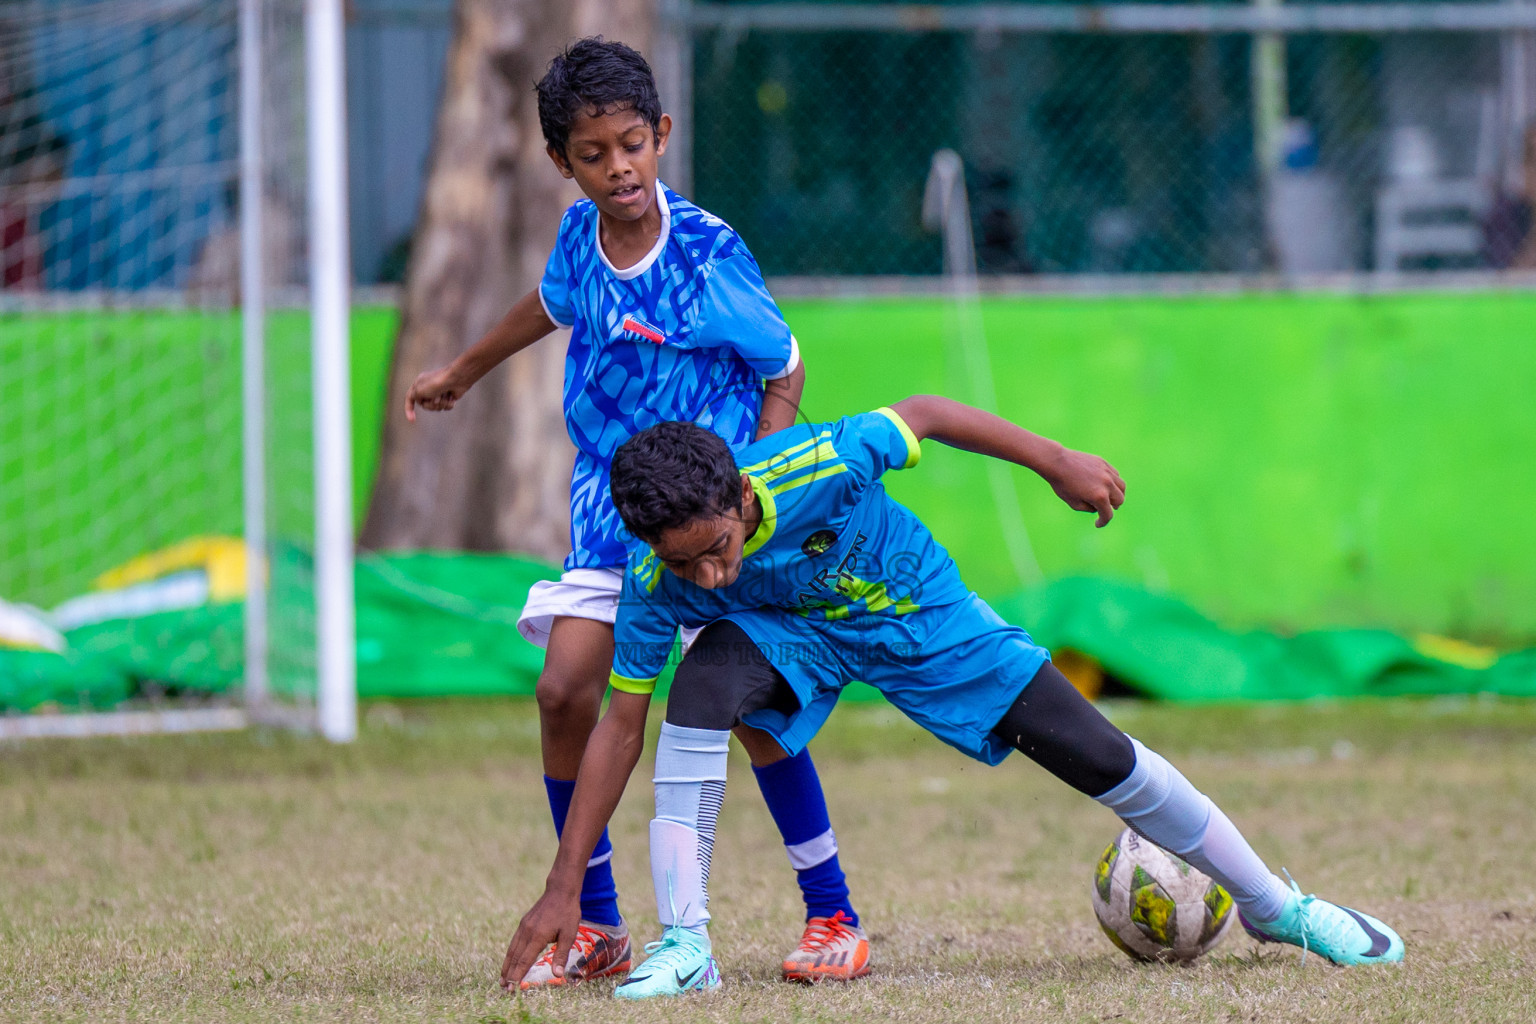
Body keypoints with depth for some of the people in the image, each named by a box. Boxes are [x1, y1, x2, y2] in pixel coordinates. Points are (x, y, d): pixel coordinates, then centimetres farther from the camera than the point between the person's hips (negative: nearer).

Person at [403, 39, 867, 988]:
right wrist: (465, 370, 36)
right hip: (611, 508, 5)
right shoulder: (580, 233, -2)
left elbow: (784, 373, -9)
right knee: (565, 693, -7)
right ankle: (595, 928, 5)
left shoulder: (710, 253, -18)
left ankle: (833, 915, 3)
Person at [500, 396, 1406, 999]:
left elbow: (922, 416, -21)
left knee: (1101, 758, 0)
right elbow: (621, 729, -21)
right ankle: (685, 944, -29)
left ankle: (1276, 906, 21)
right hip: (787, 631, 1)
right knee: (703, 683, -34)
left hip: (918, 610, 0)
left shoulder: (813, 469, -39)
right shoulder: (657, 588, -30)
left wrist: (1056, 463, -12)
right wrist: (564, 888, -23)